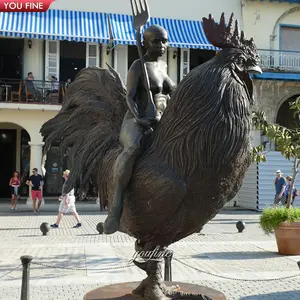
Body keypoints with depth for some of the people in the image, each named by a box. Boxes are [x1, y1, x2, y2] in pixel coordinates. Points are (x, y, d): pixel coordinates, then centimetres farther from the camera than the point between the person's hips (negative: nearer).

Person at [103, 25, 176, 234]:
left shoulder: (163, 66, 18)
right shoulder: (138, 66, -4)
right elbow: (129, 97, -16)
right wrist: (138, 118, -32)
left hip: (160, 124, 8)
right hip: (135, 122, -8)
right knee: (134, 147, -41)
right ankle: (117, 205, -39)